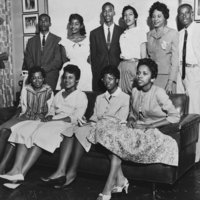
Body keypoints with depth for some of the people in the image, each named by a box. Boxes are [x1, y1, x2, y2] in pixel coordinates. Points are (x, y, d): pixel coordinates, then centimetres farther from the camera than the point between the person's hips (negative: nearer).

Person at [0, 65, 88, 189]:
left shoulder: (81, 96, 7)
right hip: (51, 123, 6)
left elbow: (76, 117, -6)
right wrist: (49, 117, -4)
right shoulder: (58, 95, 28)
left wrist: (54, 119, -14)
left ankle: (21, 173, -39)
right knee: (23, 130, -20)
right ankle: (16, 170, -34)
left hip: (66, 124, -6)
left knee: (41, 134, -34)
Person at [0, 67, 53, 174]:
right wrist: (18, 111, -4)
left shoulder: (48, 91, 3)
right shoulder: (25, 89, 11)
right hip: (24, 117, 4)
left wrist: (40, 117, -15)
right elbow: (22, 105, 17)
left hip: (39, 120, -4)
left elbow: (49, 111, 1)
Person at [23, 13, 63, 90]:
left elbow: (58, 61, -1)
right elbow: (28, 59, 10)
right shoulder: (31, 41, 17)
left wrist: (43, 69, -12)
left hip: (51, 78, -2)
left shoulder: (57, 40, 7)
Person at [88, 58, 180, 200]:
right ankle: (120, 179, -23)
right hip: (136, 129, 6)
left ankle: (108, 188, -20)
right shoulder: (135, 91, 10)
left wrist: (147, 127, -14)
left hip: (152, 132, -6)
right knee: (105, 126, -19)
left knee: (116, 137, -27)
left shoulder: (159, 93, -9)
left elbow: (175, 116, -12)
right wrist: (131, 120, -1)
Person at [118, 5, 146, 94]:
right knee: (123, 93, 2)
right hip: (122, 66, 5)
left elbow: (143, 55, -4)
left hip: (135, 64, -5)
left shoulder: (140, 33, 0)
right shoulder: (122, 35, 15)